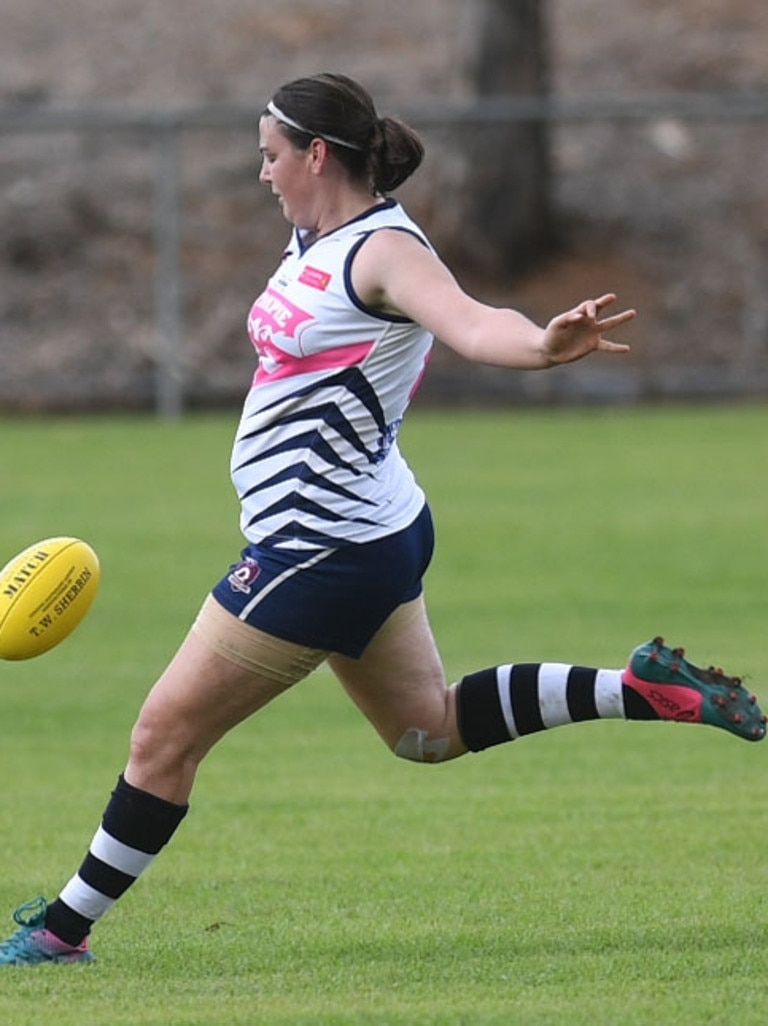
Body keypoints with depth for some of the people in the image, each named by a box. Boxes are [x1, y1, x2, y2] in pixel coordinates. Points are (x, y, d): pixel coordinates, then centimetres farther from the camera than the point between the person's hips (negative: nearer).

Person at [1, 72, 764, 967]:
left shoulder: (384, 249, -21)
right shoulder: (316, 239, 7)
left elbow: (471, 323, -38)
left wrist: (545, 345, -58)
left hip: (326, 551, -10)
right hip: (370, 533, 10)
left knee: (165, 733, -1)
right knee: (429, 731, 22)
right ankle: (642, 689, 19)